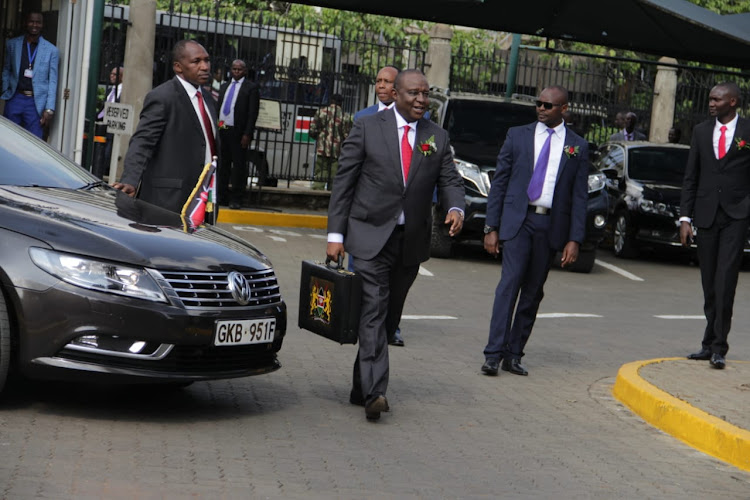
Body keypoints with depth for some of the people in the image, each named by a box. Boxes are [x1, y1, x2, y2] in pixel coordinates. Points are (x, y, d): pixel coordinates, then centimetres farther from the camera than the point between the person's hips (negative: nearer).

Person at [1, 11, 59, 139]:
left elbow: (52, 81, -1)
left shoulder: (51, 50, 0)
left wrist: (49, 109, -6)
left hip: (36, 102, -2)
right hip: (15, 98, 2)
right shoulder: (12, 44, 7)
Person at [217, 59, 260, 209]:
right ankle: (221, 195, 16)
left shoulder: (251, 87, 0)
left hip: (238, 132, -5)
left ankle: (236, 199, 1)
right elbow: (218, 107, 19)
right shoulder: (225, 86, 19)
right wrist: (216, 126, 8)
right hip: (222, 129, 5)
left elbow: (253, 112, -6)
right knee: (222, 164, 8)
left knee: (238, 165, -2)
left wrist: (247, 134, -13)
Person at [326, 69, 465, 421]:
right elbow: (343, 183, 0)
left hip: (411, 242, 4)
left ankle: (360, 388, 21)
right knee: (373, 311, -14)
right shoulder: (367, 128, -1)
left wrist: (456, 208, -15)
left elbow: (450, 181, 9)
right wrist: (335, 235, -6)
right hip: (370, 237, -4)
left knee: (389, 316, 10)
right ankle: (374, 392, -20)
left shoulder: (437, 138, 9)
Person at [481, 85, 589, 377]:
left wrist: (574, 239, -2)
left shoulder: (578, 147, 8)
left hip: (552, 226, 1)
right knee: (510, 283, -12)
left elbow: (580, 196, 6)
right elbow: (499, 182, 6)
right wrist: (491, 227, 0)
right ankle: (493, 354, -13)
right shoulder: (517, 135, 7)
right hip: (518, 221, -1)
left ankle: (514, 355, 12)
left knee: (533, 292, 5)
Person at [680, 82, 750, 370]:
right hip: (706, 214, 4)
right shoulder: (701, 132, 11)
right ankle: (711, 343, 16)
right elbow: (691, 177, 12)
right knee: (709, 284, 8)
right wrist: (685, 218, 6)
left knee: (725, 279, -12)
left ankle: (718, 346, -10)